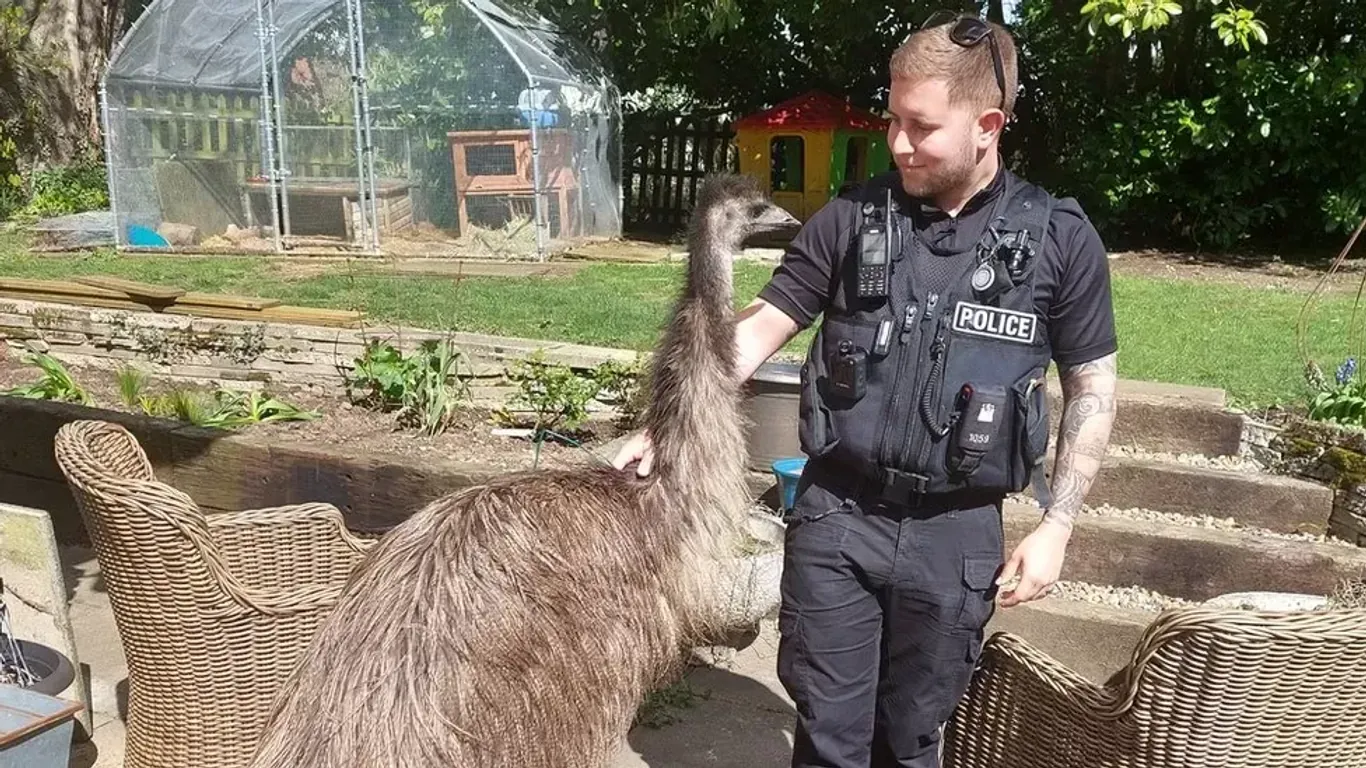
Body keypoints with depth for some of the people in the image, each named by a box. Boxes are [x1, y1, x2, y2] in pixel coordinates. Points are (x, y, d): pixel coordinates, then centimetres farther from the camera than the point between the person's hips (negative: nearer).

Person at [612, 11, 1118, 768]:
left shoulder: (1059, 238, -3)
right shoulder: (851, 218, -2)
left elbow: (1092, 386, 3)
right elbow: (760, 328, -1)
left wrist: (1055, 525, -2)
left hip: (957, 533, 0)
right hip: (836, 517, 1)